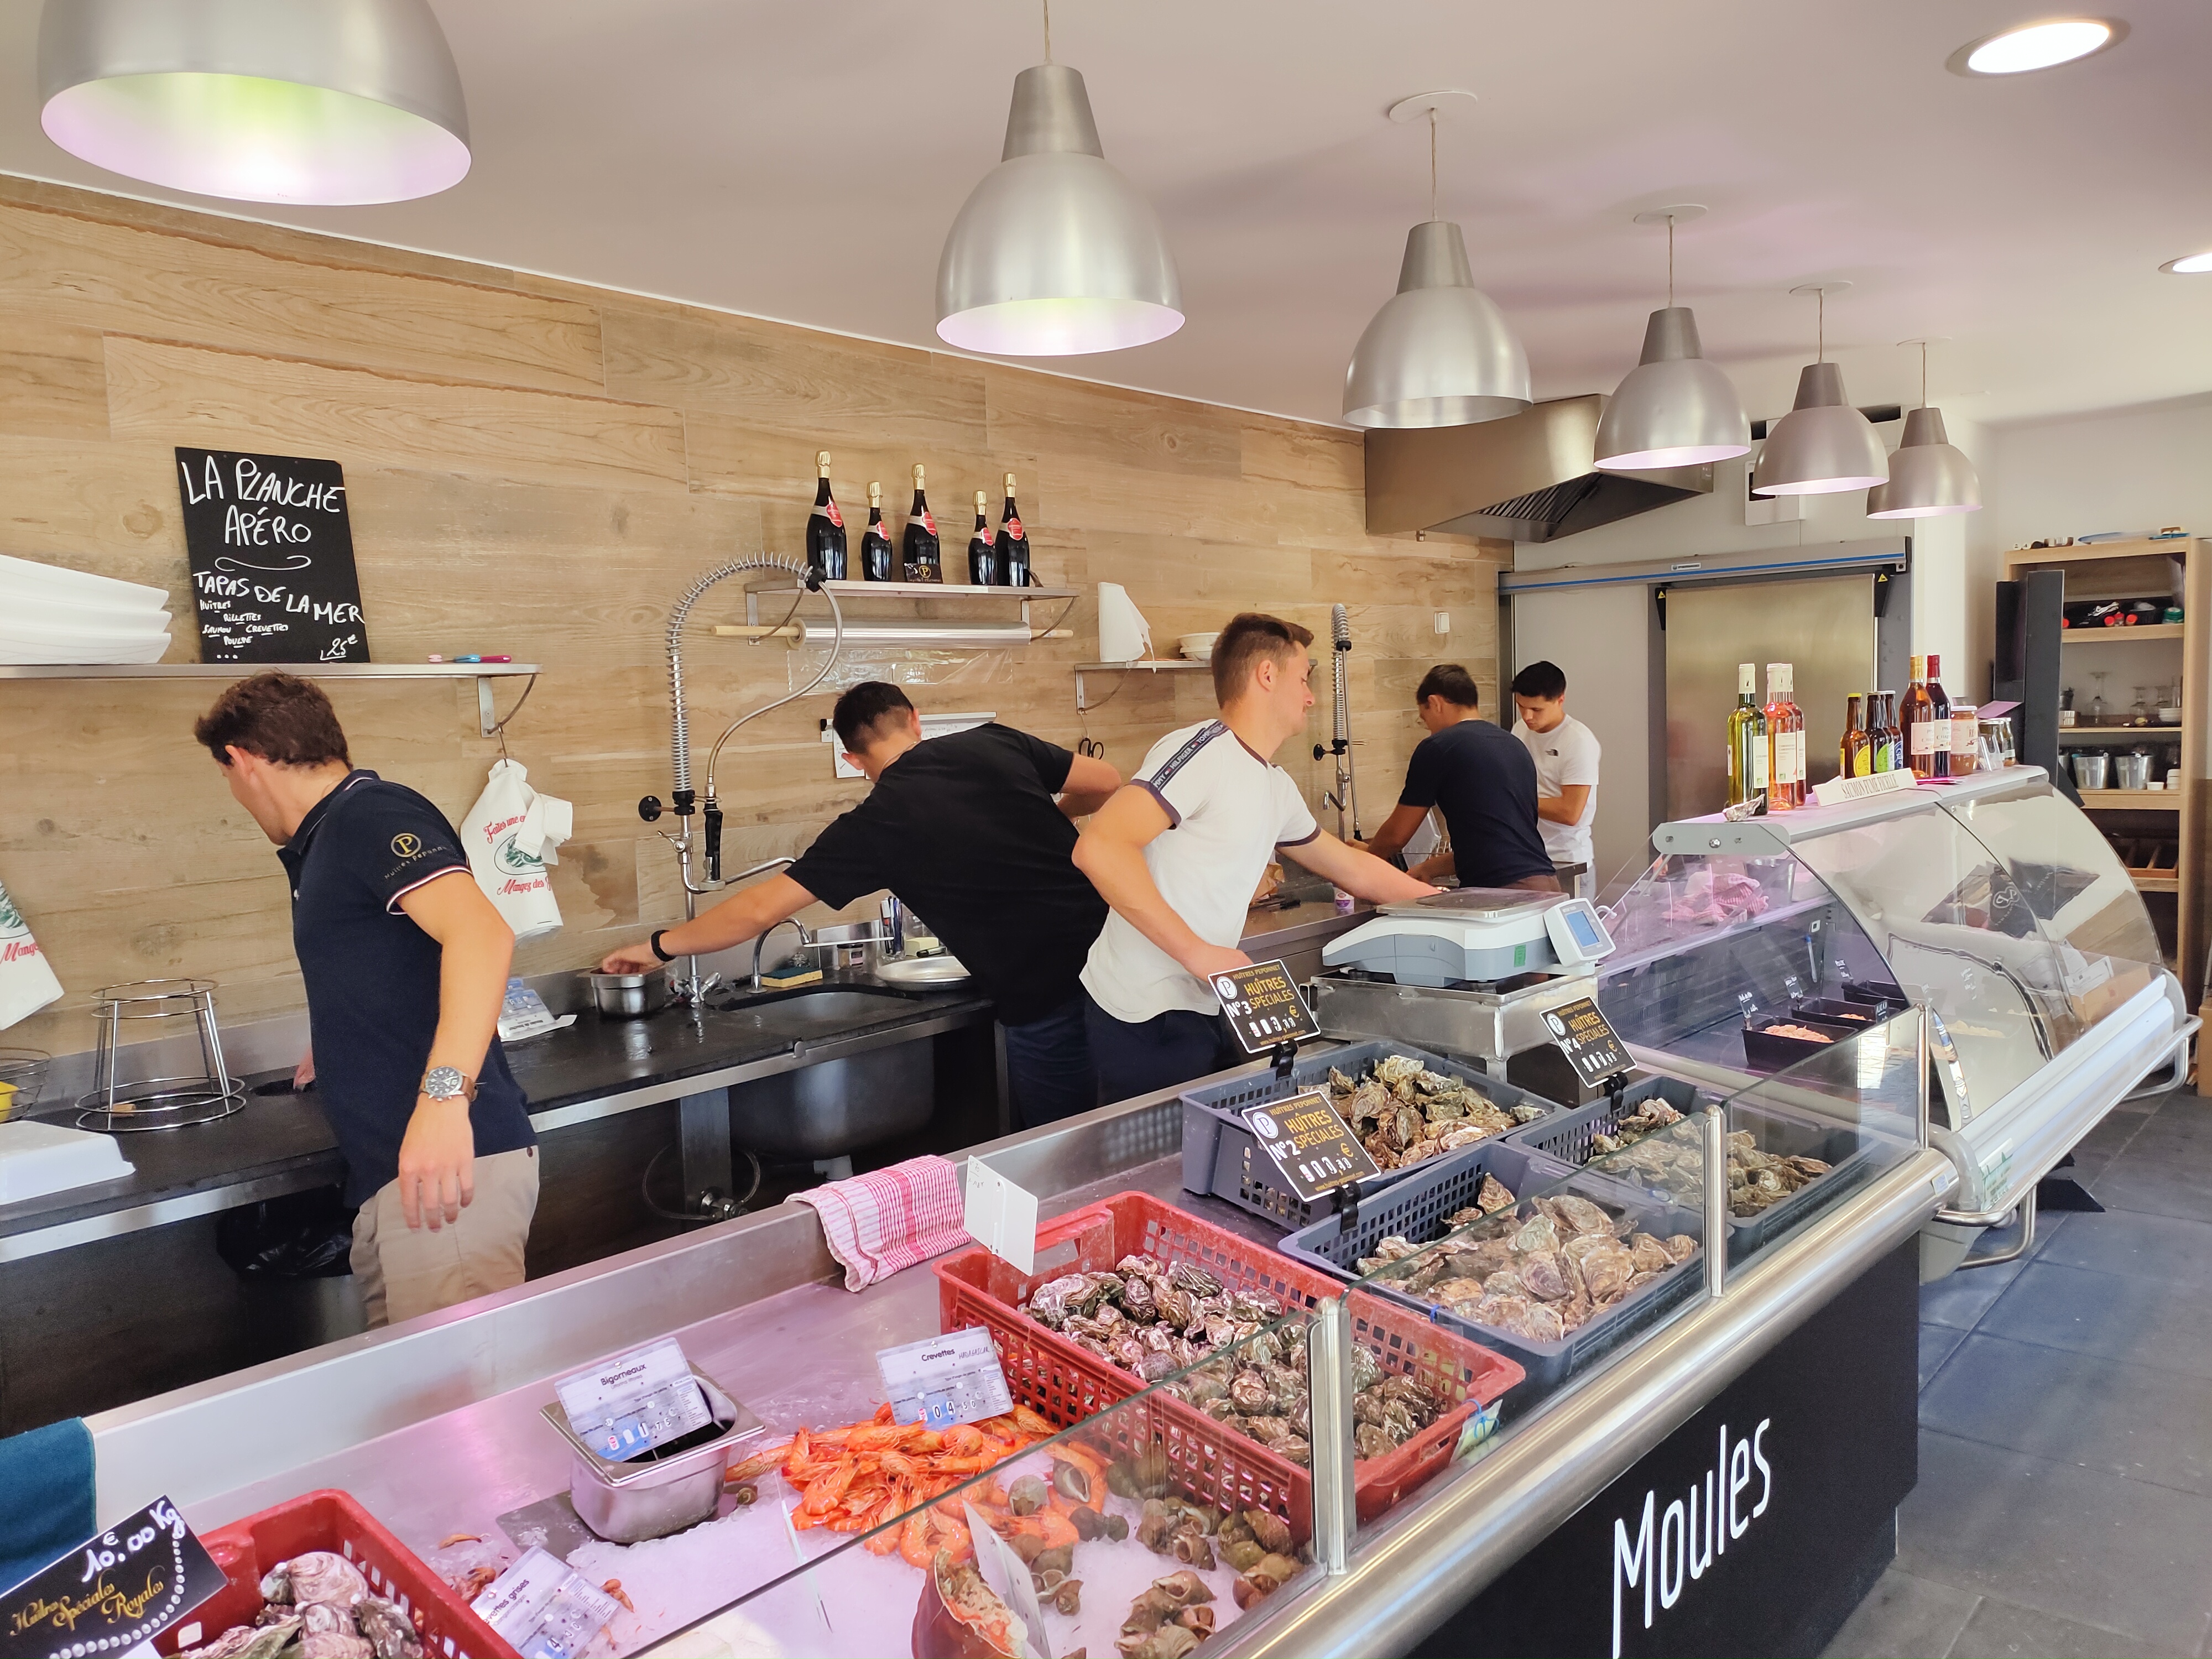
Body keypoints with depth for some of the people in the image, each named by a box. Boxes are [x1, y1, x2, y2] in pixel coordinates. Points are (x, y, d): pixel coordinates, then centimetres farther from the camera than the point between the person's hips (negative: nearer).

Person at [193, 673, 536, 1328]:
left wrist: (444, 1093, -37)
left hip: (453, 1158, -10)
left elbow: (481, 931, -26)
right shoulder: (324, 842, 22)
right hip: (388, 1174, 10)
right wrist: (336, 1050, 58)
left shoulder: (372, 815, -8)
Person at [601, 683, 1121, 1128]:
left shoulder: (875, 826, -5)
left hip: (1046, 1001, -5)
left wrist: (660, 946, 12)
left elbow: (759, 910, -2)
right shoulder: (996, 742, 4)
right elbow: (1107, 783, 10)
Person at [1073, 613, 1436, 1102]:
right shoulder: (1203, 750, -16)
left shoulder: (1278, 787, 12)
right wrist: (1199, 953, -27)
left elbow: (1353, 868, 27)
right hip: (1147, 1019, -8)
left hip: (1207, 1008, 9)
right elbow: (1098, 847, -27)